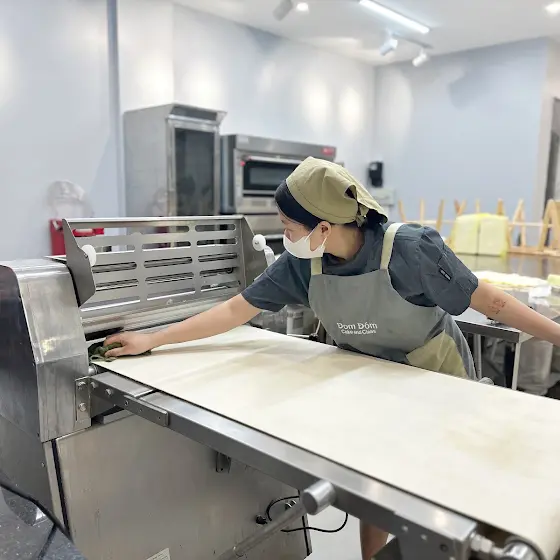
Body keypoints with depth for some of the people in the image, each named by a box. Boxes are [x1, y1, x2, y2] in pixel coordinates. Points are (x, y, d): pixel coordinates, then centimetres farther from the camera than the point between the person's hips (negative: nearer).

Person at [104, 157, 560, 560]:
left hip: (435, 376, -3)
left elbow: (489, 300, -21)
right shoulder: (301, 265, -18)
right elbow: (235, 310, -11)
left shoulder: (409, 250, -32)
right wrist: (152, 341, -9)